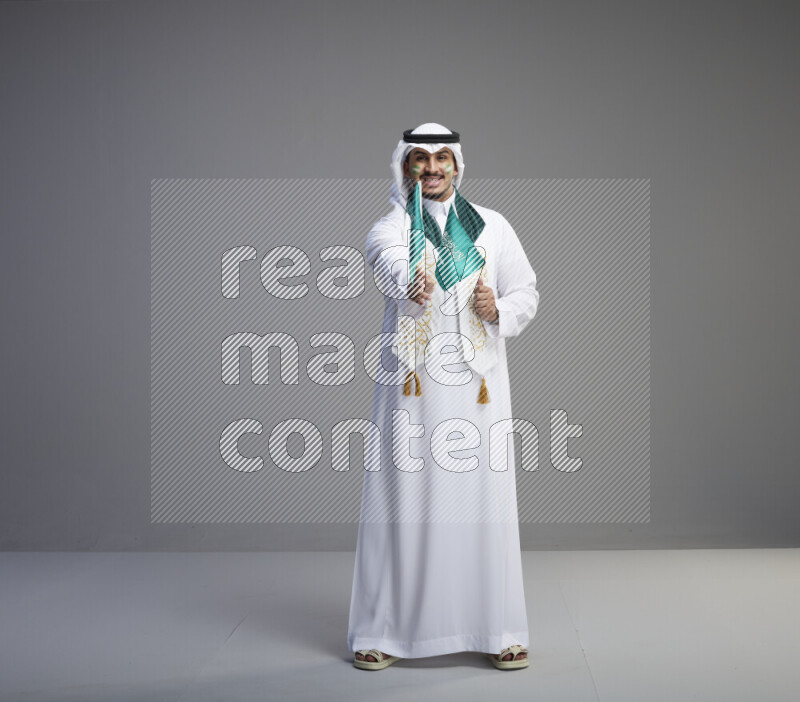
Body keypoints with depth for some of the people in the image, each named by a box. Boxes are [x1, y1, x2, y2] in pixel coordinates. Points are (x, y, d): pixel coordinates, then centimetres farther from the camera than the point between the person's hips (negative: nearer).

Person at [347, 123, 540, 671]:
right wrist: (411, 286, -45)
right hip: (410, 380, -1)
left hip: (477, 381, 2)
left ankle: (498, 630, 11)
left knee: (483, 498, -1)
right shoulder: (390, 229, 4)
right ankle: (386, 631, 9)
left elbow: (526, 292, 15)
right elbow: (391, 264, -21)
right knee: (403, 497, -2)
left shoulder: (493, 227, 13)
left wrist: (500, 310, -8)